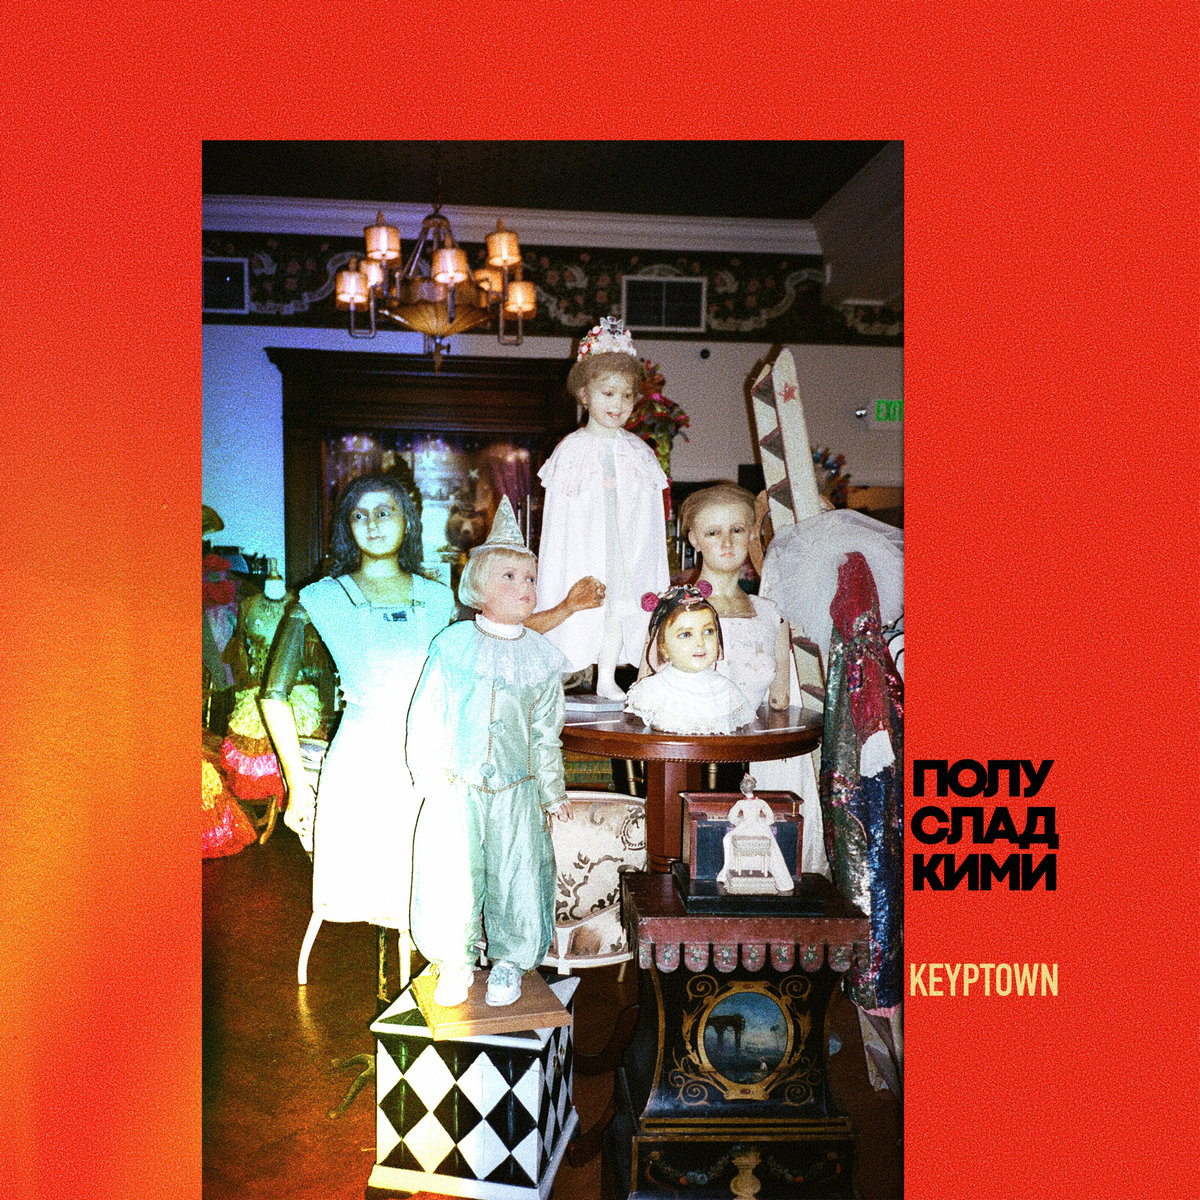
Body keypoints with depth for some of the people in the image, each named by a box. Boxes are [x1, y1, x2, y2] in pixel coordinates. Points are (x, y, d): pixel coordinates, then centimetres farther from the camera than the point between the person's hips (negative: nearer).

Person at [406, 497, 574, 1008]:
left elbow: (546, 731, 8)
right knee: (450, 876, 5)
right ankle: (455, 963, 28)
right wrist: (429, 772, -6)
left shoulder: (540, 657, 2)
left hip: (517, 790, 1)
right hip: (456, 788, -1)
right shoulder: (453, 645, -3)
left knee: (516, 875, 7)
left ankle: (509, 961, 30)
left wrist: (553, 792, 11)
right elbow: (426, 713, -1)